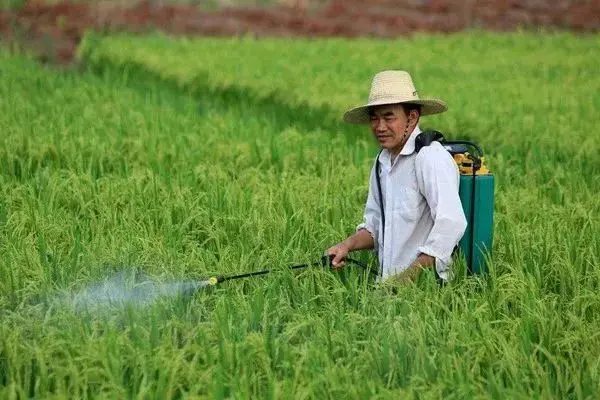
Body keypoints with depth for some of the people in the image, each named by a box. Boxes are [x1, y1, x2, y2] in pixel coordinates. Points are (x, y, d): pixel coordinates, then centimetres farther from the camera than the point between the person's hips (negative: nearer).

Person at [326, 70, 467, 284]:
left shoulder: (431, 157, -11)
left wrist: (409, 277, -24)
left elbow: (451, 223, -22)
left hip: (423, 283, -7)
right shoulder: (382, 162, 16)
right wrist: (347, 245, 7)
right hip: (387, 282, 7)